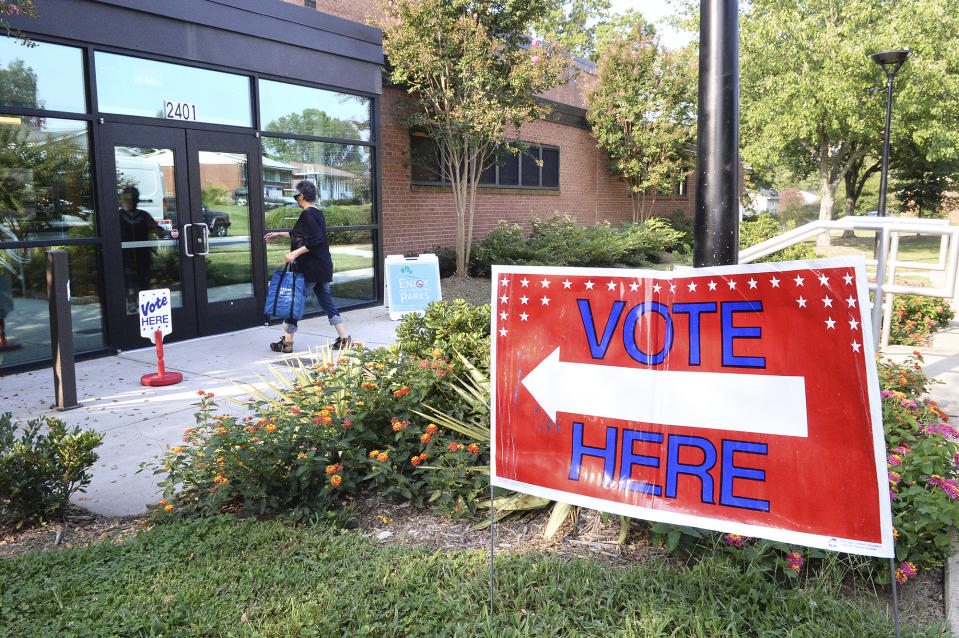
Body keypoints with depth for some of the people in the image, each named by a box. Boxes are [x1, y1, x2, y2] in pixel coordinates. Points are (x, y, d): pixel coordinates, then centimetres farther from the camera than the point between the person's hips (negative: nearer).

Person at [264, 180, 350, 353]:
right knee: (326, 301, 11)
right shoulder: (318, 213, 15)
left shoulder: (307, 215, -15)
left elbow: (315, 240, -25)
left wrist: (295, 253, -23)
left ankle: (287, 342, 10)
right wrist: (280, 234, 34)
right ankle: (344, 338, 8)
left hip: (309, 269, -9)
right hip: (324, 267, 9)